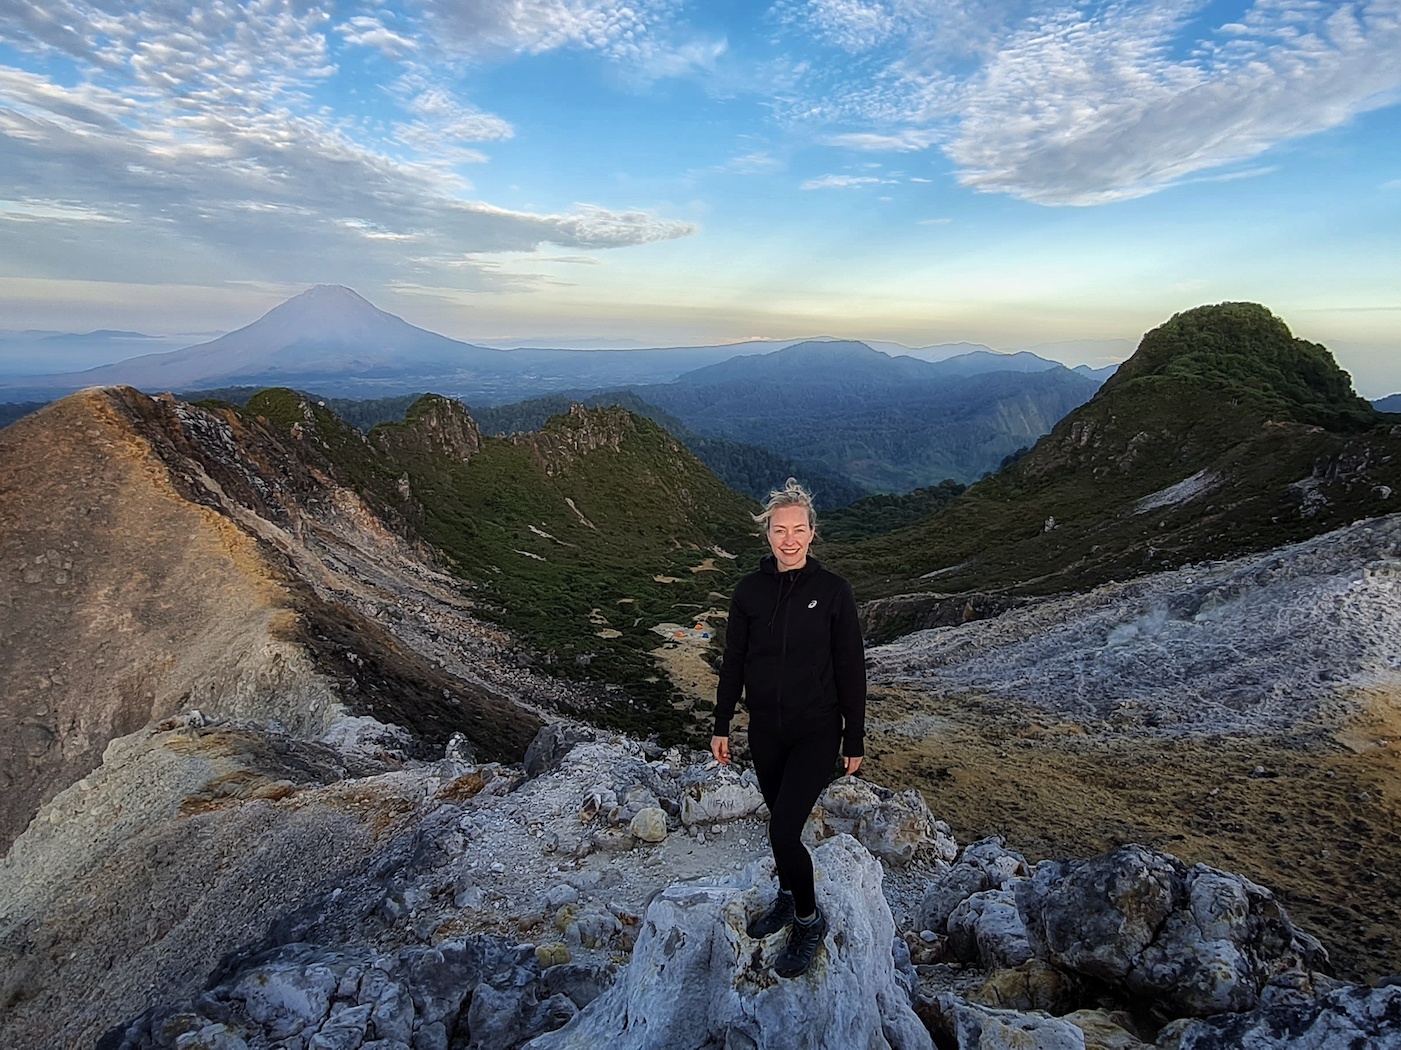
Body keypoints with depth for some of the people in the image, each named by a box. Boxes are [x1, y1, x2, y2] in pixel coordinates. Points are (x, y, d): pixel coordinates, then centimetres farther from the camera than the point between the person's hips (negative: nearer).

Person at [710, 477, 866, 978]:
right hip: (765, 731, 4)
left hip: (816, 732, -3)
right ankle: (787, 898, 43)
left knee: (784, 830, -9)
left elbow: (851, 669, -6)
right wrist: (721, 725, 6)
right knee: (781, 822, 18)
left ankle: (809, 921, 17)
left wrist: (854, 739, -3)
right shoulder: (749, 590, -3)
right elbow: (733, 662, 5)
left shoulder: (833, 591, -11)